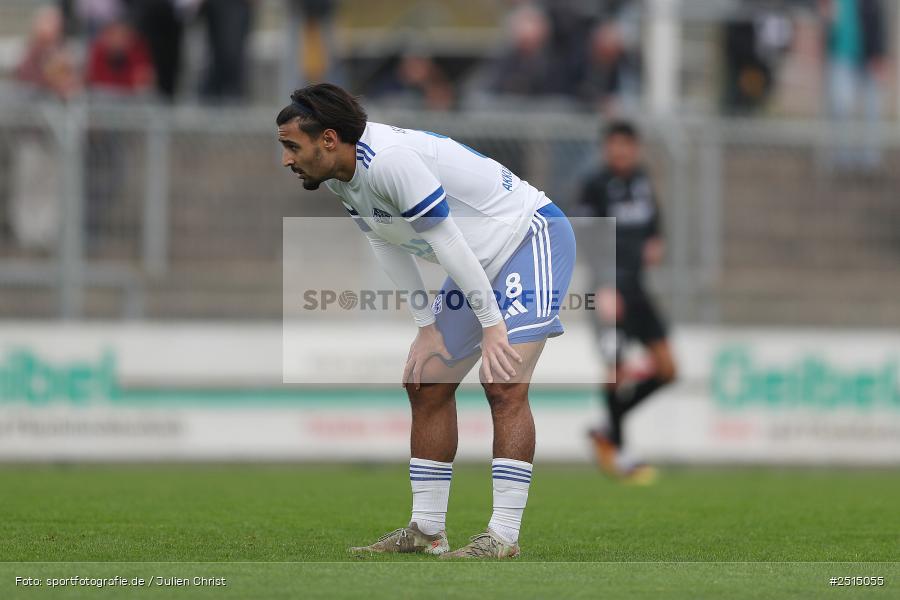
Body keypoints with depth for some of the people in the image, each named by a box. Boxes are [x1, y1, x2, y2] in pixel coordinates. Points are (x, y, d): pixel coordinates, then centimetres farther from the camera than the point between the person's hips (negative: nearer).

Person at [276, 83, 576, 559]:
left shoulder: (390, 160, -30)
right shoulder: (340, 178, 0)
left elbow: (448, 244, -27)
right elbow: (388, 247, 10)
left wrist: (491, 324, -23)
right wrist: (427, 327, 6)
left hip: (532, 238, -10)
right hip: (484, 261, 10)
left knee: (504, 387, -20)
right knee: (425, 386, 9)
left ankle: (504, 536, -19)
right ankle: (427, 529, 15)